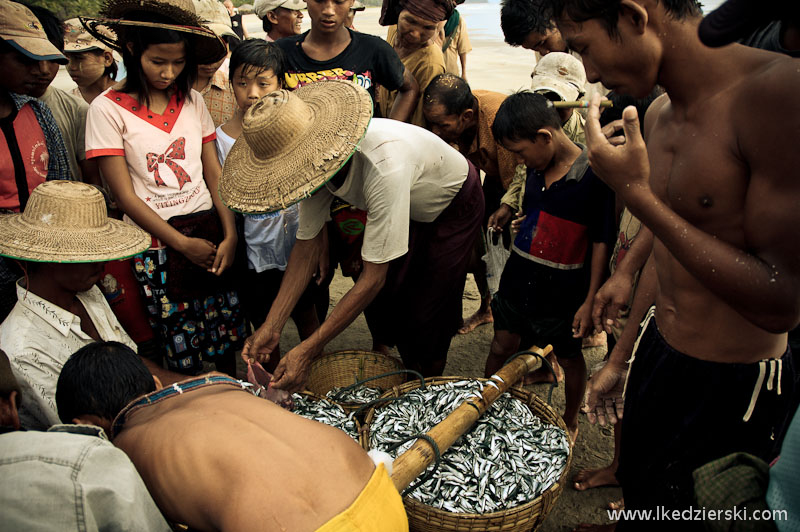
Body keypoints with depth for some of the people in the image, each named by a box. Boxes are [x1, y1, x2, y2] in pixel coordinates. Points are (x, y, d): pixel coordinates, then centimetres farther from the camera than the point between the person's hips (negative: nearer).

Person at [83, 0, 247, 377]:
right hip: (155, 242, -3)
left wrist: (230, 233, -6)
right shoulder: (108, 108, -6)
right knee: (182, 352, 4)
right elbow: (125, 195, -8)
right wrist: (183, 244, -12)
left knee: (228, 333, 9)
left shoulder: (192, 101, 5)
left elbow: (214, 173, 5)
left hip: (208, 229, 3)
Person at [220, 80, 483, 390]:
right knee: (382, 300, 4)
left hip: (453, 205, -5)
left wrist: (307, 351, -39)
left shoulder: (383, 165, -46)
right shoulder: (317, 159, -24)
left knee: (425, 312, -6)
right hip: (409, 205, 6)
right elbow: (308, 244, -15)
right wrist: (271, 326, -20)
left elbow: (373, 277, -40)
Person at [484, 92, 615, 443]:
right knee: (502, 345, 13)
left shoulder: (594, 176, -18)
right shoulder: (536, 170, 1)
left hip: (563, 291, -5)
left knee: (568, 358, 15)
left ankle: (570, 421, 39)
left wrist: (590, 301, -13)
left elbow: (601, 242, -14)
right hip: (518, 278, 5)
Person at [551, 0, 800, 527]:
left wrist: (638, 195, -27)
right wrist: (621, 359, 17)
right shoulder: (659, 115, 0)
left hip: (733, 386, -6)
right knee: (636, 489, 25)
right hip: (655, 351, 7)